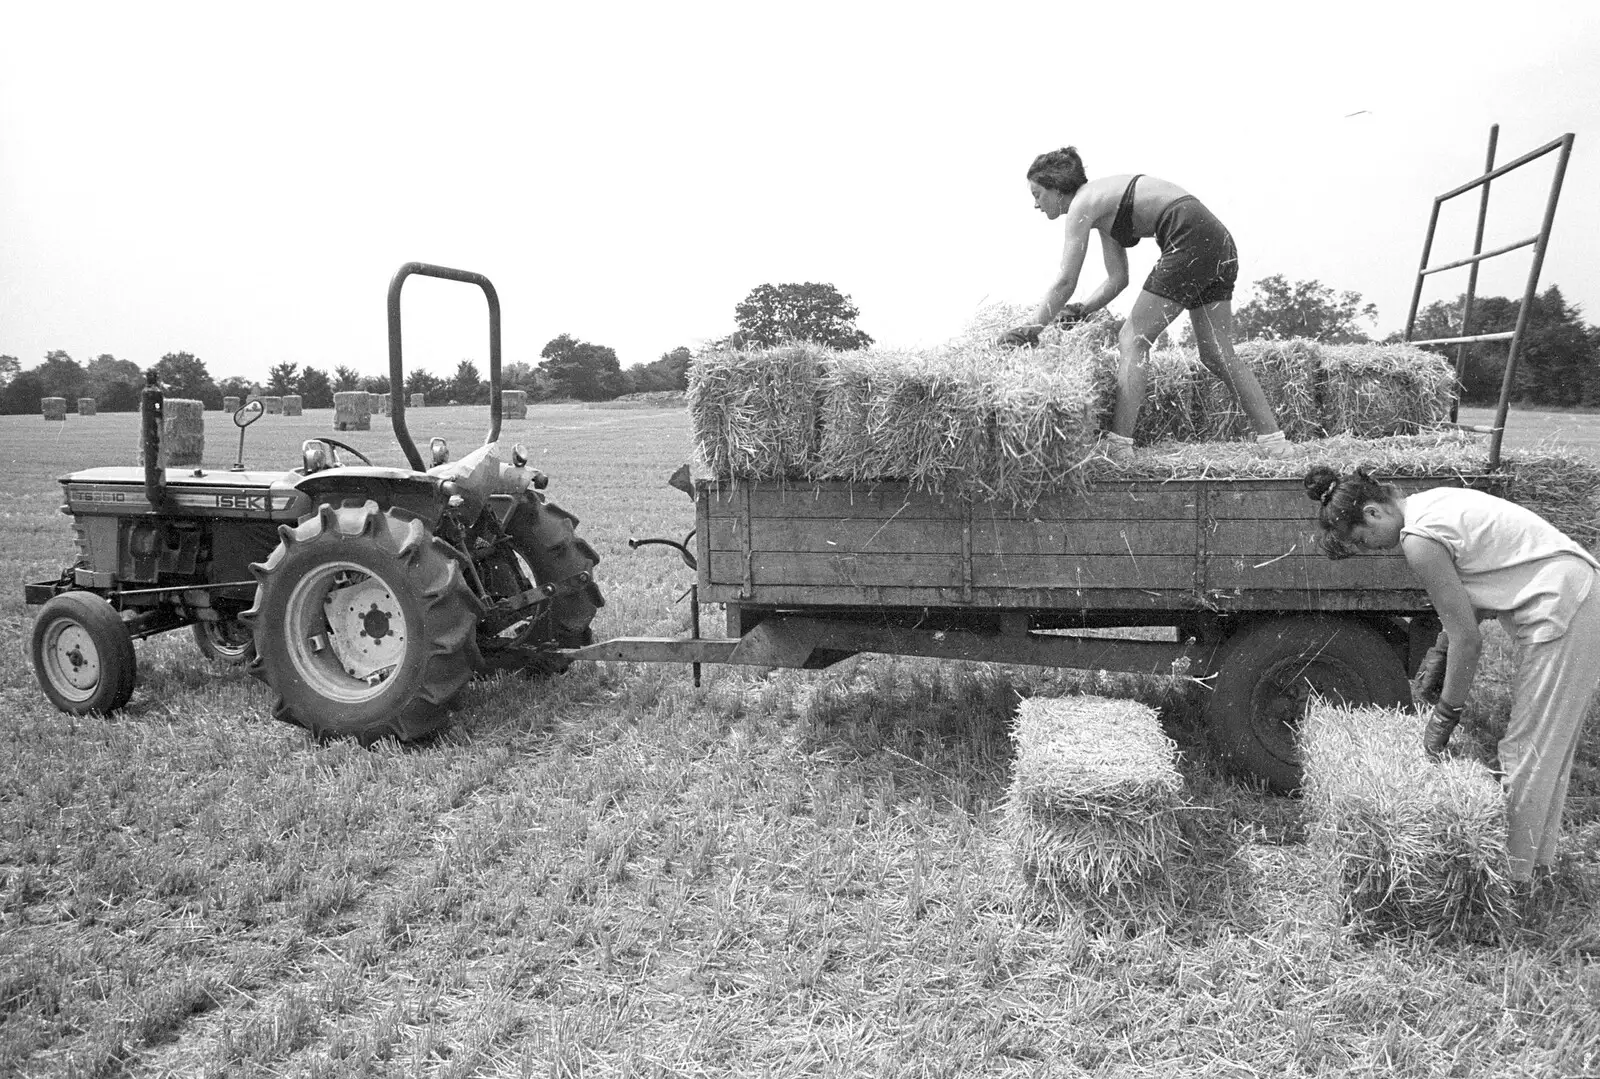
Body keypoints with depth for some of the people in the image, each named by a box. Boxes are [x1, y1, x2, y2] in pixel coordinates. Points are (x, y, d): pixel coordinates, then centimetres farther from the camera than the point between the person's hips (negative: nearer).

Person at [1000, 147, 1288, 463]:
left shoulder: (1082, 204, -3)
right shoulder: (1104, 203, 23)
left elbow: (1065, 282, -7)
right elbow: (1118, 279, 22)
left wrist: (1031, 330, -2)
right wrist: (1080, 311, 12)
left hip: (1192, 239, -9)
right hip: (1218, 239, 9)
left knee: (1132, 340, -5)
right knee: (1218, 356, 11)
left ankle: (1118, 444, -10)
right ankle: (1273, 439, 12)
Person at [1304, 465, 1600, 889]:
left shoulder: (1418, 539, -20)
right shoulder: (1430, 503, 8)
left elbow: (1467, 639, -16)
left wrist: (1445, 715, -7)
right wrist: (1439, 656, 11)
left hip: (1562, 611, -10)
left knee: (1530, 748, 1)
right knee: (1542, 744, 18)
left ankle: (1516, 874, 14)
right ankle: (1536, 859, 32)